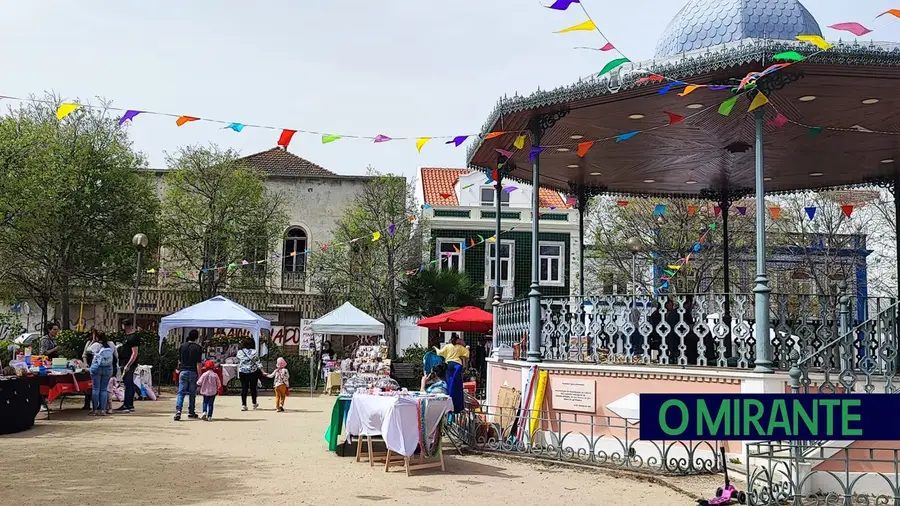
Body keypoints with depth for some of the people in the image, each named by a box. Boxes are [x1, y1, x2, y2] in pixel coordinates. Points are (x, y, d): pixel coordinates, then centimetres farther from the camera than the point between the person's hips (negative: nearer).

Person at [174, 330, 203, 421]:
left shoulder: (182, 346, 6)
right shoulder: (198, 348, -6)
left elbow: (179, 361, 13)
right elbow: (198, 363, -9)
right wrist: (199, 375, -5)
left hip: (183, 372, 2)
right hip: (193, 372, -2)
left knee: (181, 392, 0)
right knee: (192, 393, 9)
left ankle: (178, 410, -18)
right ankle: (191, 412, 17)